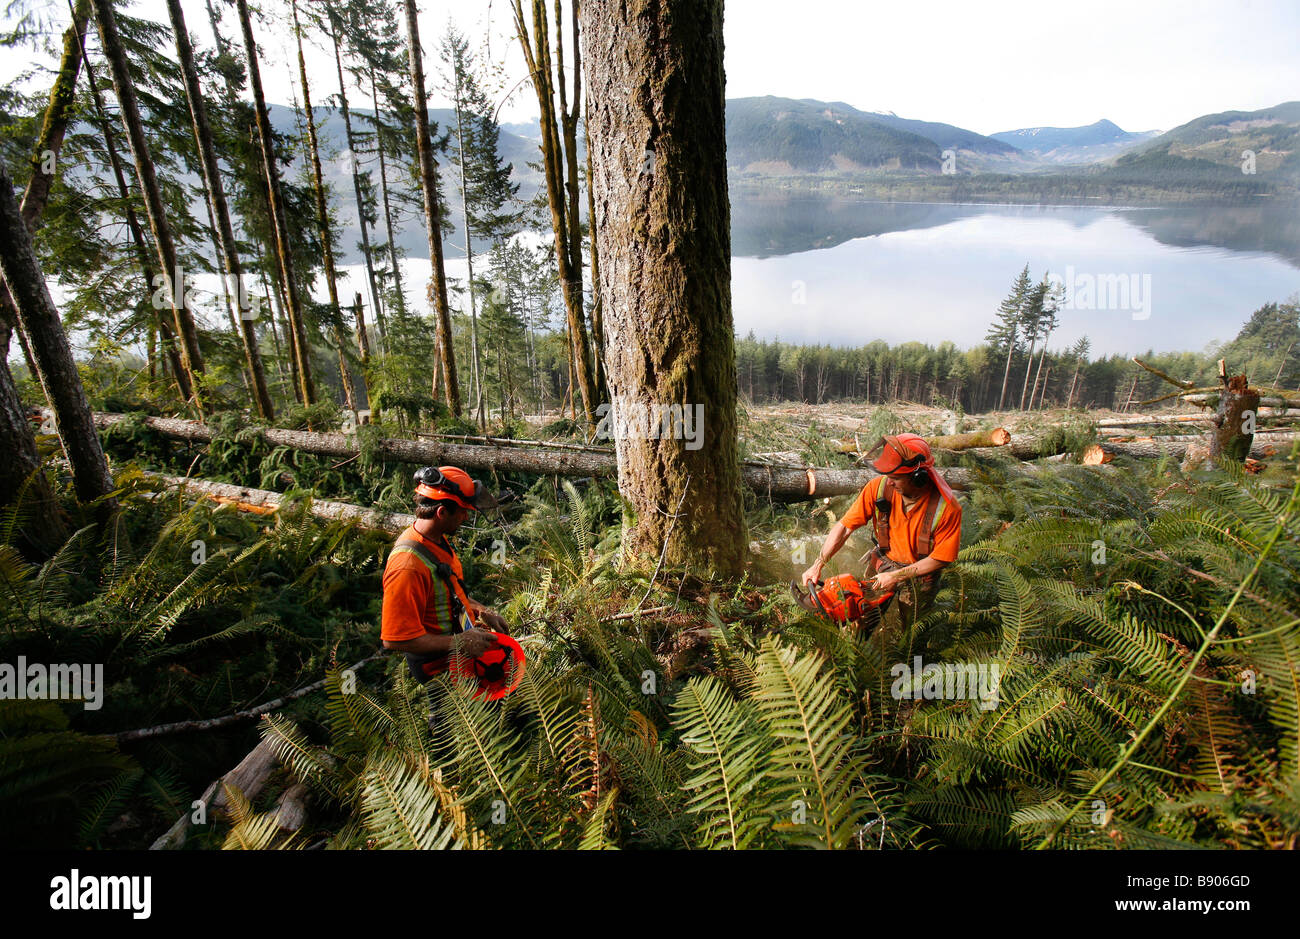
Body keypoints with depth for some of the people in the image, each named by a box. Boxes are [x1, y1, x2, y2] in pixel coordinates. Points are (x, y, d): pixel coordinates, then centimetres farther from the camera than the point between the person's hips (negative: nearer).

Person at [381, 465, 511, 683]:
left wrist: (482, 612, 9)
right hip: (441, 666, -9)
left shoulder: (437, 540, 3)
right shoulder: (408, 565, -29)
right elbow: (394, 639, -27)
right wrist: (459, 643, -23)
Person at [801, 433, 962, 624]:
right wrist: (817, 566, -17)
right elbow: (844, 526, -14)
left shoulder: (948, 508, -27)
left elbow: (941, 558, -16)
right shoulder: (879, 487, -20)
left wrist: (896, 576, -17)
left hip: (919, 574, -3)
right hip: (882, 564, 3)